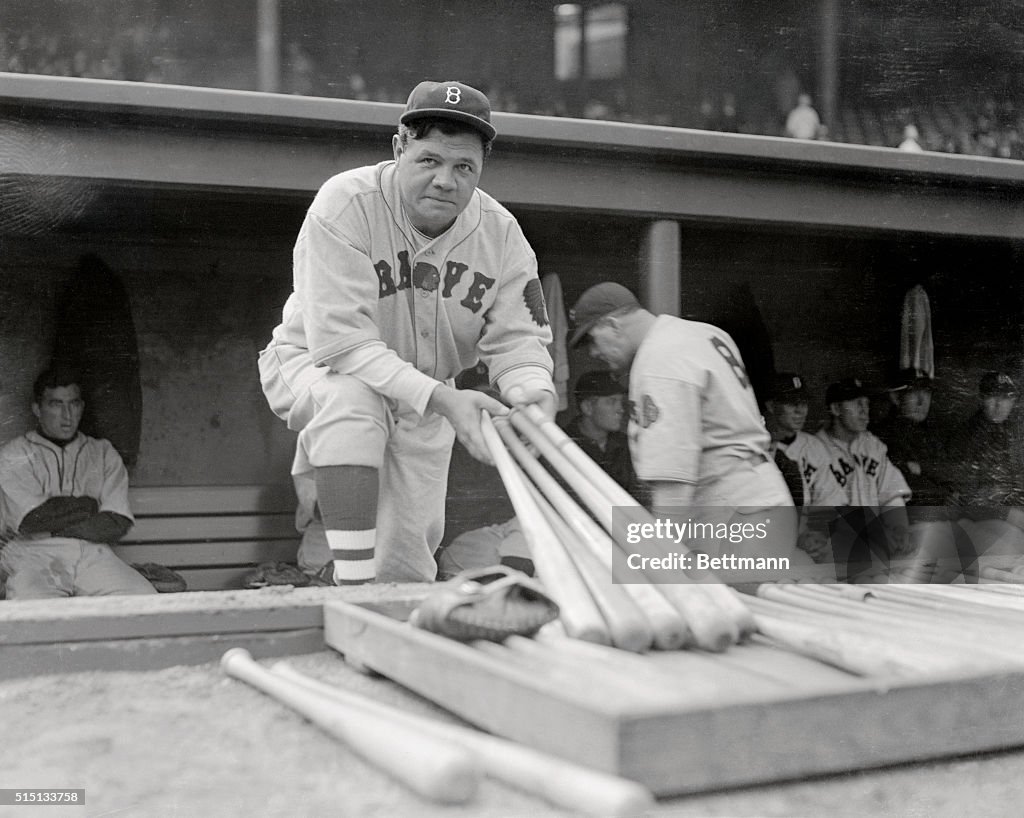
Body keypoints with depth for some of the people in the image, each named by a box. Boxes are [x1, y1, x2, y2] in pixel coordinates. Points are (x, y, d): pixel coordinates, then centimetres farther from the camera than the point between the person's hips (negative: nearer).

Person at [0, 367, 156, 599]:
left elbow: (118, 524, 4)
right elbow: (30, 521, -7)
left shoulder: (103, 452, 17)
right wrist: (89, 504, 3)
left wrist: (52, 527, -5)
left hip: (92, 553, 3)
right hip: (35, 555, -3)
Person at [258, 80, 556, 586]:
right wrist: (440, 398, -41)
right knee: (352, 398, -40)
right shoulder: (344, 206, -27)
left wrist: (533, 392, -35)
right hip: (313, 365, -4)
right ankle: (355, 587, -35)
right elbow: (340, 342, -33)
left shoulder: (502, 234, -13)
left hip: (425, 399, 4)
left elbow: (516, 339, -11)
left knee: (406, 565, 2)